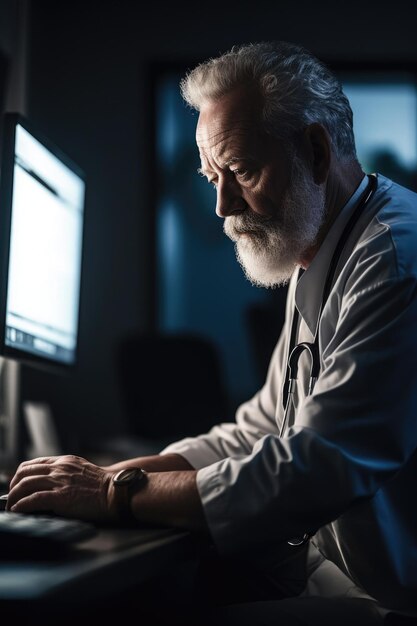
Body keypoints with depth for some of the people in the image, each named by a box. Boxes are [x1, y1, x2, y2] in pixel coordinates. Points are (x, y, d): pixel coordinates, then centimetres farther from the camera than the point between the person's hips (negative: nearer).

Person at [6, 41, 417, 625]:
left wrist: (122, 493, -20)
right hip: (321, 565, 8)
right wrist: (125, 470, 2)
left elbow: (318, 466, -27)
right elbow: (265, 430, 16)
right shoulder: (313, 265, 13)